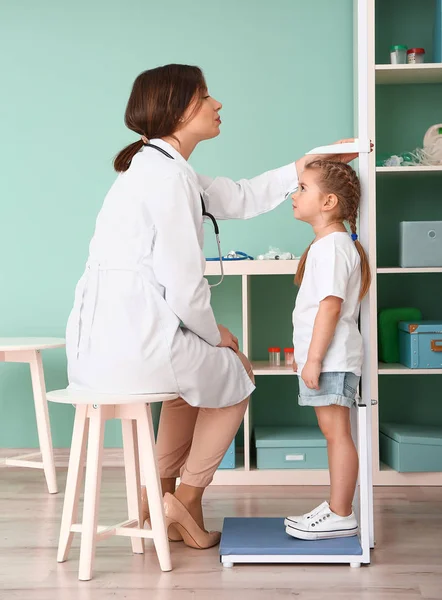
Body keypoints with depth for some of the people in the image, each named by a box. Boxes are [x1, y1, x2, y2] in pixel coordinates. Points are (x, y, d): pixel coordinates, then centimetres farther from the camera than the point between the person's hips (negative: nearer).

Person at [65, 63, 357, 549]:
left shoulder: (155, 166, 16)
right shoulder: (169, 176, -15)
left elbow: (241, 199, 24)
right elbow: (183, 285, -18)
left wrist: (308, 164, 25)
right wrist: (215, 336, 1)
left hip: (99, 340, 9)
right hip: (136, 341, -9)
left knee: (198, 370, 34)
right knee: (235, 374, 17)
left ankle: (158, 495, 35)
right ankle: (186, 500, 26)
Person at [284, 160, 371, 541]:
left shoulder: (331, 246, -15)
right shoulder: (328, 244, 18)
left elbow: (331, 306, -22)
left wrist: (314, 359, -22)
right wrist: (305, 354, 24)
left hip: (331, 357, -10)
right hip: (325, 357, 10)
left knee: (336, 432, -5)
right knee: (334, 433, 14)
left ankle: (341, 517, 3)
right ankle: (337, 508, 23)